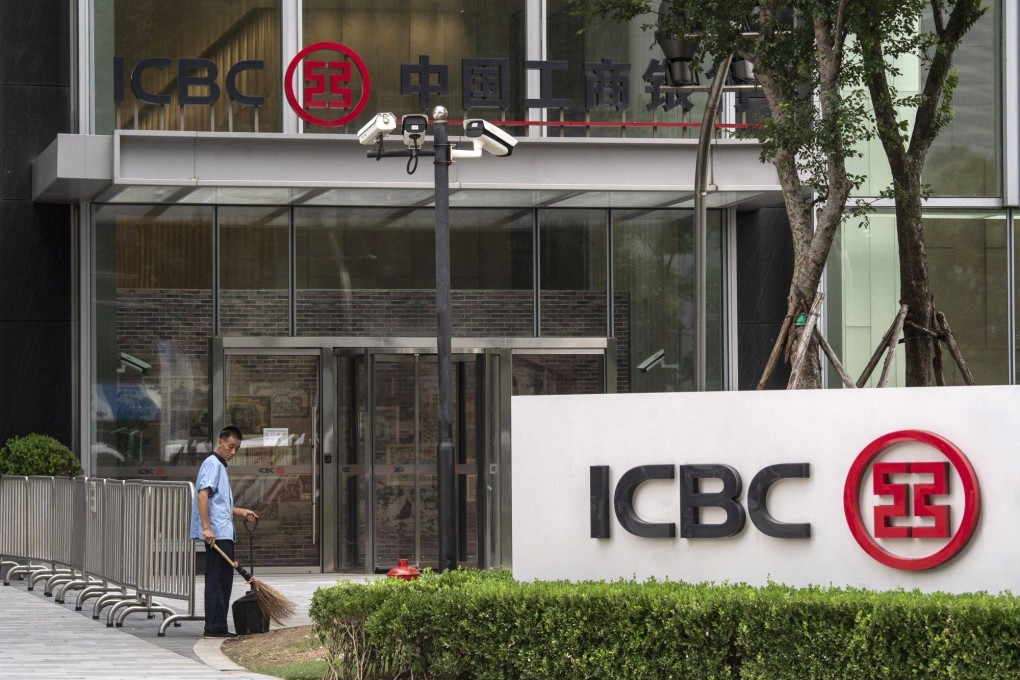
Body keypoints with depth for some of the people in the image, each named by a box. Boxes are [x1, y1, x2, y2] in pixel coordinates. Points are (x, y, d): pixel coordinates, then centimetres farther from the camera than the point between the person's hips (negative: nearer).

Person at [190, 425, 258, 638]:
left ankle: (217, 627, 14)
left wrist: (240, 512, 28)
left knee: (223, 580, 11)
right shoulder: (212, 464, -8)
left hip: (223, 534, 10)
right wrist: (207, 528, -28)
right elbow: (203, 495, -21)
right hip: (217, 533, -10)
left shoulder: (220, 466, 24)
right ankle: (215, 627, -9)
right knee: (218, 580, -10)